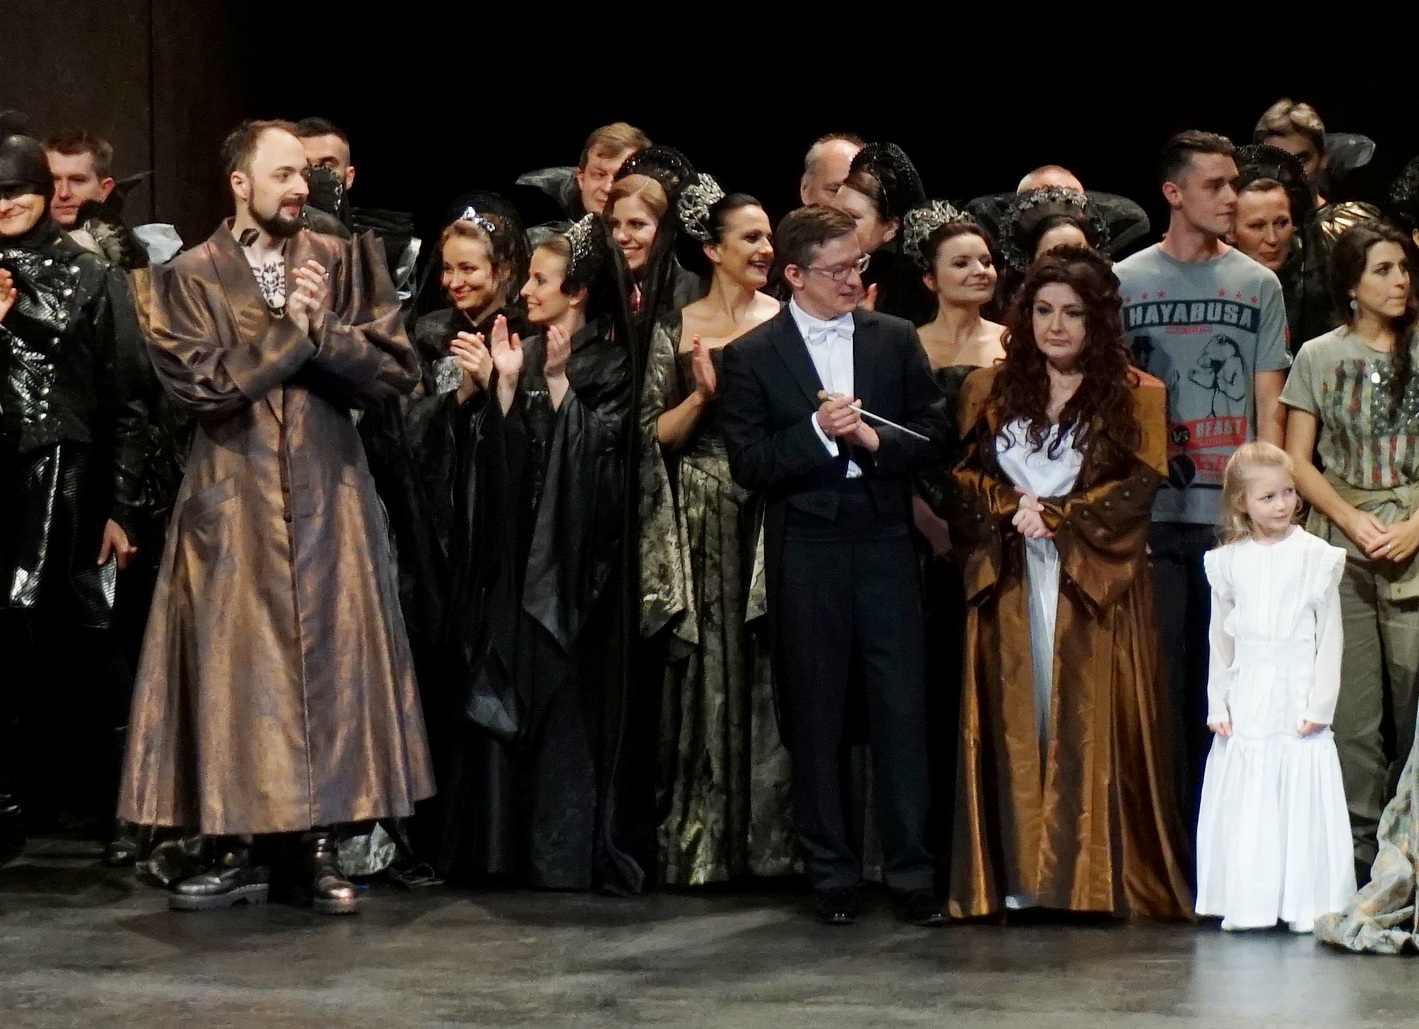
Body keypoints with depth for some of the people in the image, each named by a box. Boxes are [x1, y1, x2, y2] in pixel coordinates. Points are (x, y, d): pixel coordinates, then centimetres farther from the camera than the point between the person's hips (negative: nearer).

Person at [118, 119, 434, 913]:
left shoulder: (345, 263, 7)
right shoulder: (190, 276, 1)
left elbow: (397, 371, -1)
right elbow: (203, 385, -12)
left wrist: (322, 328, -13)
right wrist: (287, 330, -11)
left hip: (331, 496, 2)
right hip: (234, 500, -1)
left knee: (333, 662, 0)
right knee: (232, 667, 0)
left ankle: (324, 848, 7)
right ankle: (239, 852, 8)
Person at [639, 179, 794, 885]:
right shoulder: (676, 331, 6)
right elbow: (655, 436, 3)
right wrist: (702, 394, -11)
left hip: (773, 514, 1)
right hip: (701, 522, 0)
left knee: (769, 674, -1)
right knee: (706, 677, 1)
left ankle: (769, 842, 5)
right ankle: (701, 847, 6)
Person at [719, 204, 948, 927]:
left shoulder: (896, 340, 9)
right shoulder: (752, 357, 2)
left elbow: (933, 434, 6)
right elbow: (748, 464, -5)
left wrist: (876, 440, -11)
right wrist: (817, 432, -17)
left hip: (885, 544, 1)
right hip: (804, 552, -1)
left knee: (902, 711, -1)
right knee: (816, 721, 5)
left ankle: (911, 872, 6)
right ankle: (830, 876, 14)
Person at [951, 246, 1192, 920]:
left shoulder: (1135, 396, 3)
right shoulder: (990, 389, 13)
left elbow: (1138, 486, -4)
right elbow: (966, 473, 9)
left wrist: (1056, 516, -11)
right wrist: (1013, 508, -9)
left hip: (1096, 583, -2)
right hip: (1010, 580, 2)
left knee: (1094, 724, -5)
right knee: (1015, 720, 0)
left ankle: (1097, 876, 0)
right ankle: (1017, 876, 3)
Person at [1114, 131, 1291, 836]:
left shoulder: (1258, 286, 9)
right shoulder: (1123, 282, 6)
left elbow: (1268, 412, 8)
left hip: (1236, 517, 1)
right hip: (1152, 517, -1)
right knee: (1160, 680, 0)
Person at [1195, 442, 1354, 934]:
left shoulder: (1316, 556, -1)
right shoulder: (1228, 561, 6)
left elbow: (1330, 636, -1)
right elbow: (1221, 638, 12)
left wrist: (1320, 705, -6)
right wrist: (1217, 704, 6)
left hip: (1296, 699, -2)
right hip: (1245, 704, 2)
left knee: (1301, 796, -4)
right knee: (1245, 801, 2)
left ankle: (1305, 903, 3)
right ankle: (1247, 903, 8)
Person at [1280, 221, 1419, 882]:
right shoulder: (1319, 357, 9)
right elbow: (1297, 460, 7)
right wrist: (1352, 521, -6)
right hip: (1340, 552, 1)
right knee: (1351, 711, -1)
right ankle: (1359, 847, 6)